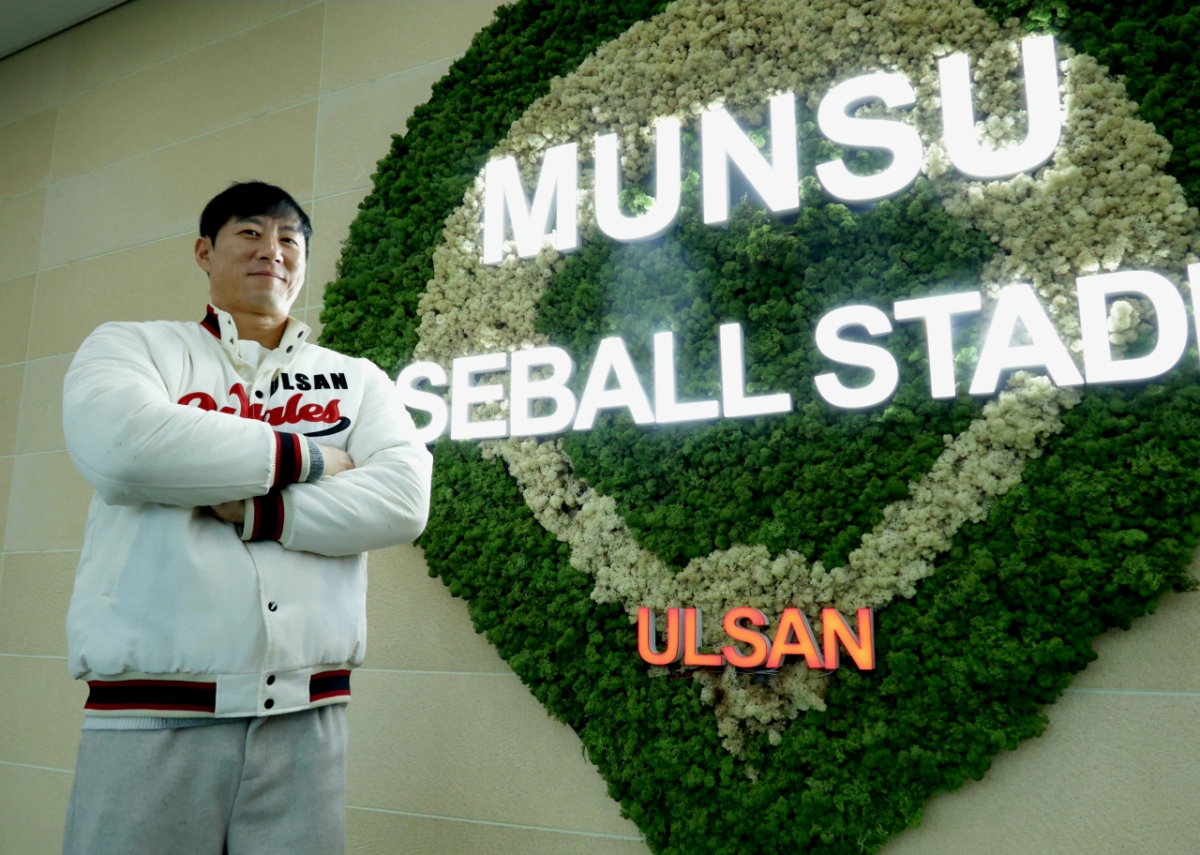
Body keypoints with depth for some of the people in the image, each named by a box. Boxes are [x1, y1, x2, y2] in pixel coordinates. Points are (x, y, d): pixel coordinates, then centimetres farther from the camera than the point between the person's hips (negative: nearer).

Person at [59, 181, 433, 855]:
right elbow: (118, 444, -14)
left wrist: (251, 512, -13)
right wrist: (301, 456, -7)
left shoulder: (358, 381, 12)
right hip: (152, 713, -1)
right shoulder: (133, 345, 9)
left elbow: (403, 501, -4)